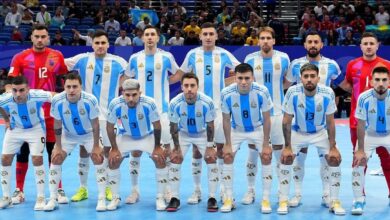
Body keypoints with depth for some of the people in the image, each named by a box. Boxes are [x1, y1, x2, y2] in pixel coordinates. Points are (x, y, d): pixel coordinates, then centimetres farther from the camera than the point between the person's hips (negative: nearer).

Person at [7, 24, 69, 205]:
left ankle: (58, 190, 15)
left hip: (50, 112, 1)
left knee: (54, 151, 5)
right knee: (23, 151, 6)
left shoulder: (57, 56, 3)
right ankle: (19, 191, 16)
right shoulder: (20, 57, -3)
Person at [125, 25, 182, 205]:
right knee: (136, 150, 3)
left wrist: (165, 82, 1)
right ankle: (135, 191, 13)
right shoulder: (135, 58, 5)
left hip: (161, 109, -1)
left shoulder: (166, 57, 0)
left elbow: (178, 74, 14)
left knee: (166, 148, 1)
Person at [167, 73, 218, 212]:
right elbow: (174, 127, -13)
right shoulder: (175, 103, -27)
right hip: (183, 134, 1)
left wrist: (210, 146, -14)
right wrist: (177, 147, -10)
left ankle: (212, 198, 0)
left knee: (211, 159, -10)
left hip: (202, 134, 0)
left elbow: (210, 126, -15)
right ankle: (175, 198, 2)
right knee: (175, 161, -9)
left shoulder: (207, 102, -29)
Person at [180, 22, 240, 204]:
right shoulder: (192, 54, 2)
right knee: (197, 148, 3)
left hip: (218, 107, 0)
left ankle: (224, 189, 14)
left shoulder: (223, 54, 0)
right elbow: (182, 74, 15)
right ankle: (197, 190, 11)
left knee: (221, 147, 3)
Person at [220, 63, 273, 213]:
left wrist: (265, 144, -15)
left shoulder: (262, 92, -29)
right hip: (236, 130, 1)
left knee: (266, 157, -10)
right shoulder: (226, 93, -27)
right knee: (227, 157, -7)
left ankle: (266, 200, 2)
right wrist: (228, 144, -10)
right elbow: (226, 120, -12)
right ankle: (229, 199, 6)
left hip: (257, 129, -1)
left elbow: (266, 119, -16)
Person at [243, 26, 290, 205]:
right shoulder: (250, 59, 0)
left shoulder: (283, 58, 0)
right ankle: (250, 191, 16)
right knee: (253, 152, 4)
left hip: (277, 112, 0)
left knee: (280, 153, 4)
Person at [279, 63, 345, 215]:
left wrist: (333, 147, -13)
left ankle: (334, 202, 5)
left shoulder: (328, 93, -25)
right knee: (285, 158, -13)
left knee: (335, 159, -10)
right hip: (297, 132, 0)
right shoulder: (292, 93, -27)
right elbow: (287, 121, -16)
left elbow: (330, 122, -13)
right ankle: (283, 201, 0)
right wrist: (287, 146, -16)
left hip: (320, 133, 1)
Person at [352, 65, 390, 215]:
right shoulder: (364, 98, -25)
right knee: (358, 163, -10)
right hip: (369, 135, -1)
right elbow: (361, 125, -16)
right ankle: (359, 200, 6)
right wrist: (360, 149, -13)